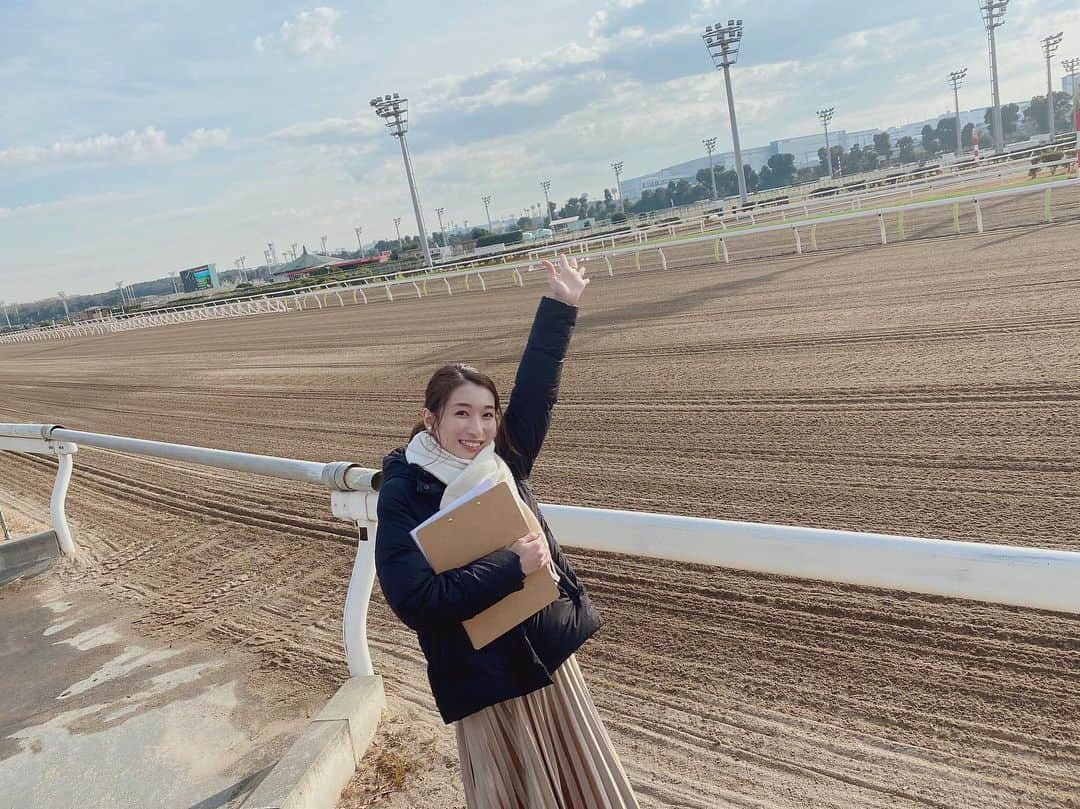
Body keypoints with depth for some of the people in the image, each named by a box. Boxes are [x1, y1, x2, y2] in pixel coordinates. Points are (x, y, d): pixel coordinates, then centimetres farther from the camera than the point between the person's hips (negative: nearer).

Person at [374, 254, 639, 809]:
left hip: (548, 653, 5)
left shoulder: (503, 461, -2)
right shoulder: (404, 496, -16)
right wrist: (512, 569, -26)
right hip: (484, 674, -5)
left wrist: (559, 307, -4)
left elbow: (535, 390, -1)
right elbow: (413, 600, -24)